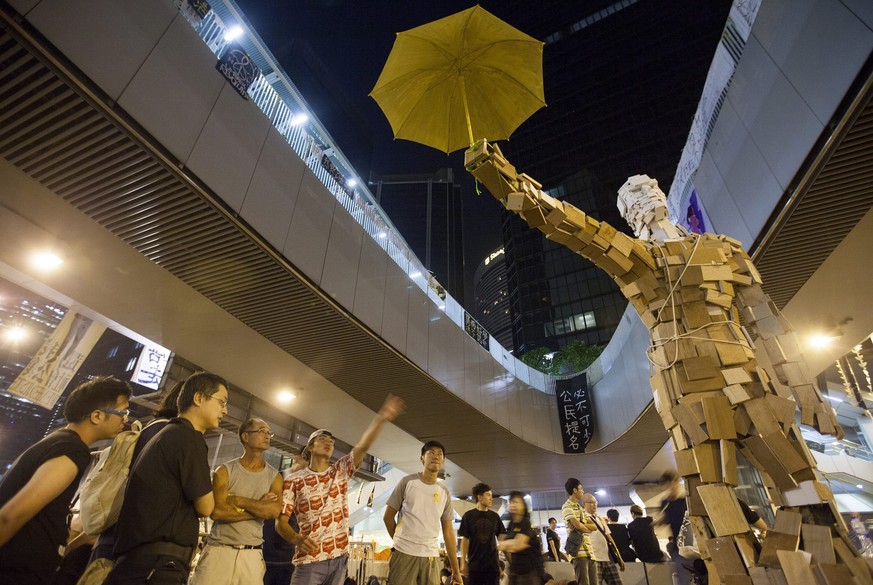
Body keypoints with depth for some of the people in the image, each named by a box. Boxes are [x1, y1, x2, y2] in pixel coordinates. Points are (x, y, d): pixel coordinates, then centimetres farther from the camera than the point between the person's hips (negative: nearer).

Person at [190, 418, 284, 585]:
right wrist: (259, 508, -13)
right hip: (219, 550, -1)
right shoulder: (225, 471, -1)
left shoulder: (274, 476, 4)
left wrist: (237, 500, -13)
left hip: (252, 554, 1)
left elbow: (274, 511, -12)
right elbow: (216, 512, -13)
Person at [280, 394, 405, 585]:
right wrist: (296, 538, -23)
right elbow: (280, 521, -1)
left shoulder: (341, 471, 4)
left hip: (339, 557, 3)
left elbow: (362, 447, -11)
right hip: (309, 559, -3)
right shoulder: (293, 480, -2)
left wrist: (381, 418, -27)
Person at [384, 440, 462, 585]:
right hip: (404, 553, -3)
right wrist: (400, 540, 9)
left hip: (431, 556, 3)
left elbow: (448, 531, 10)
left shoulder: (445, 492, 9)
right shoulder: (407, 482, -2)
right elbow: (388, 517, 4)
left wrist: (456, 569, 8)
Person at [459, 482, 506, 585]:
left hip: (492, 564, 2)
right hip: (474, 564, -2)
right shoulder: (468, 515, -3)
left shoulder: (494, 516, 5)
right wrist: (463, 562, -4)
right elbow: (464, 540, 0)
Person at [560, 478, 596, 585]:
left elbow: (595, 526, 13)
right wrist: (589, 528, 5)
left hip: (589, 551, 8)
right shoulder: (567, 507, -3)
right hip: (579, 551, -8)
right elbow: (577, 526, -16)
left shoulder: (582, 509, 25)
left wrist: (582, 525, -5)